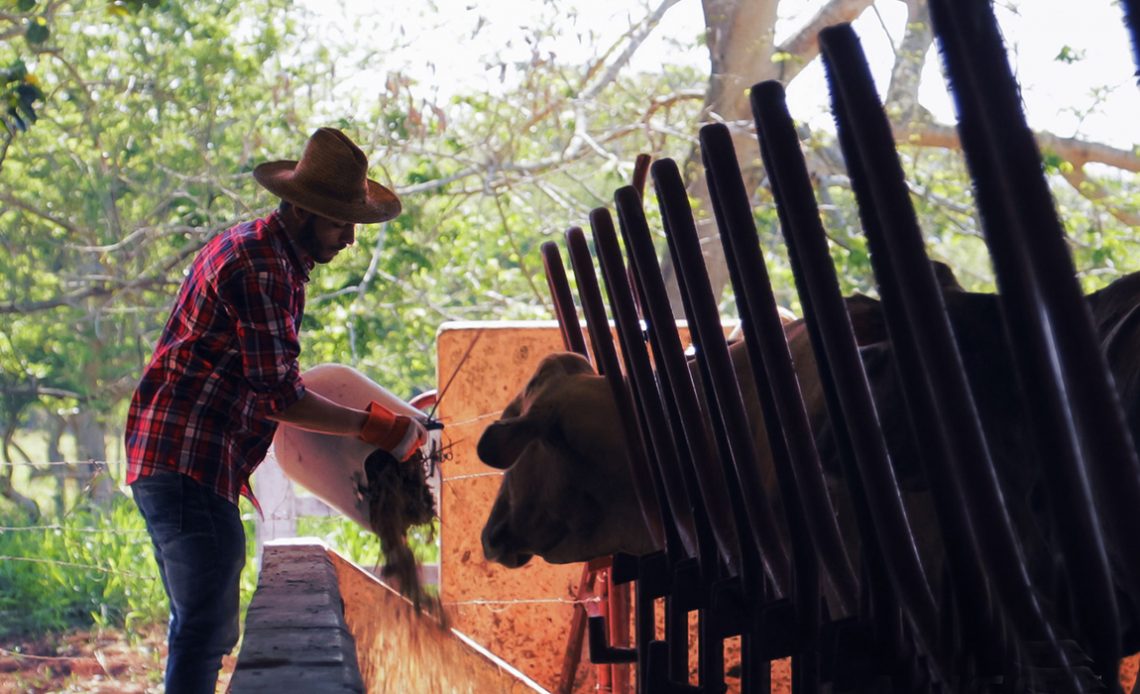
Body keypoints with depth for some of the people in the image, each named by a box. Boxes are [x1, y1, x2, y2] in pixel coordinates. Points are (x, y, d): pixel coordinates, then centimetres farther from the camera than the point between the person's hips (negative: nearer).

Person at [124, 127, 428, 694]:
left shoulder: (255, 248, 18)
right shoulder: (261, 269, -16)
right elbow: (282, 396, -16)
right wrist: (374, 426, -9)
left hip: (167, 458, 11)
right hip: (188, 461, -11)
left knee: (198, 625, 17)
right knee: (208, 629, -12)